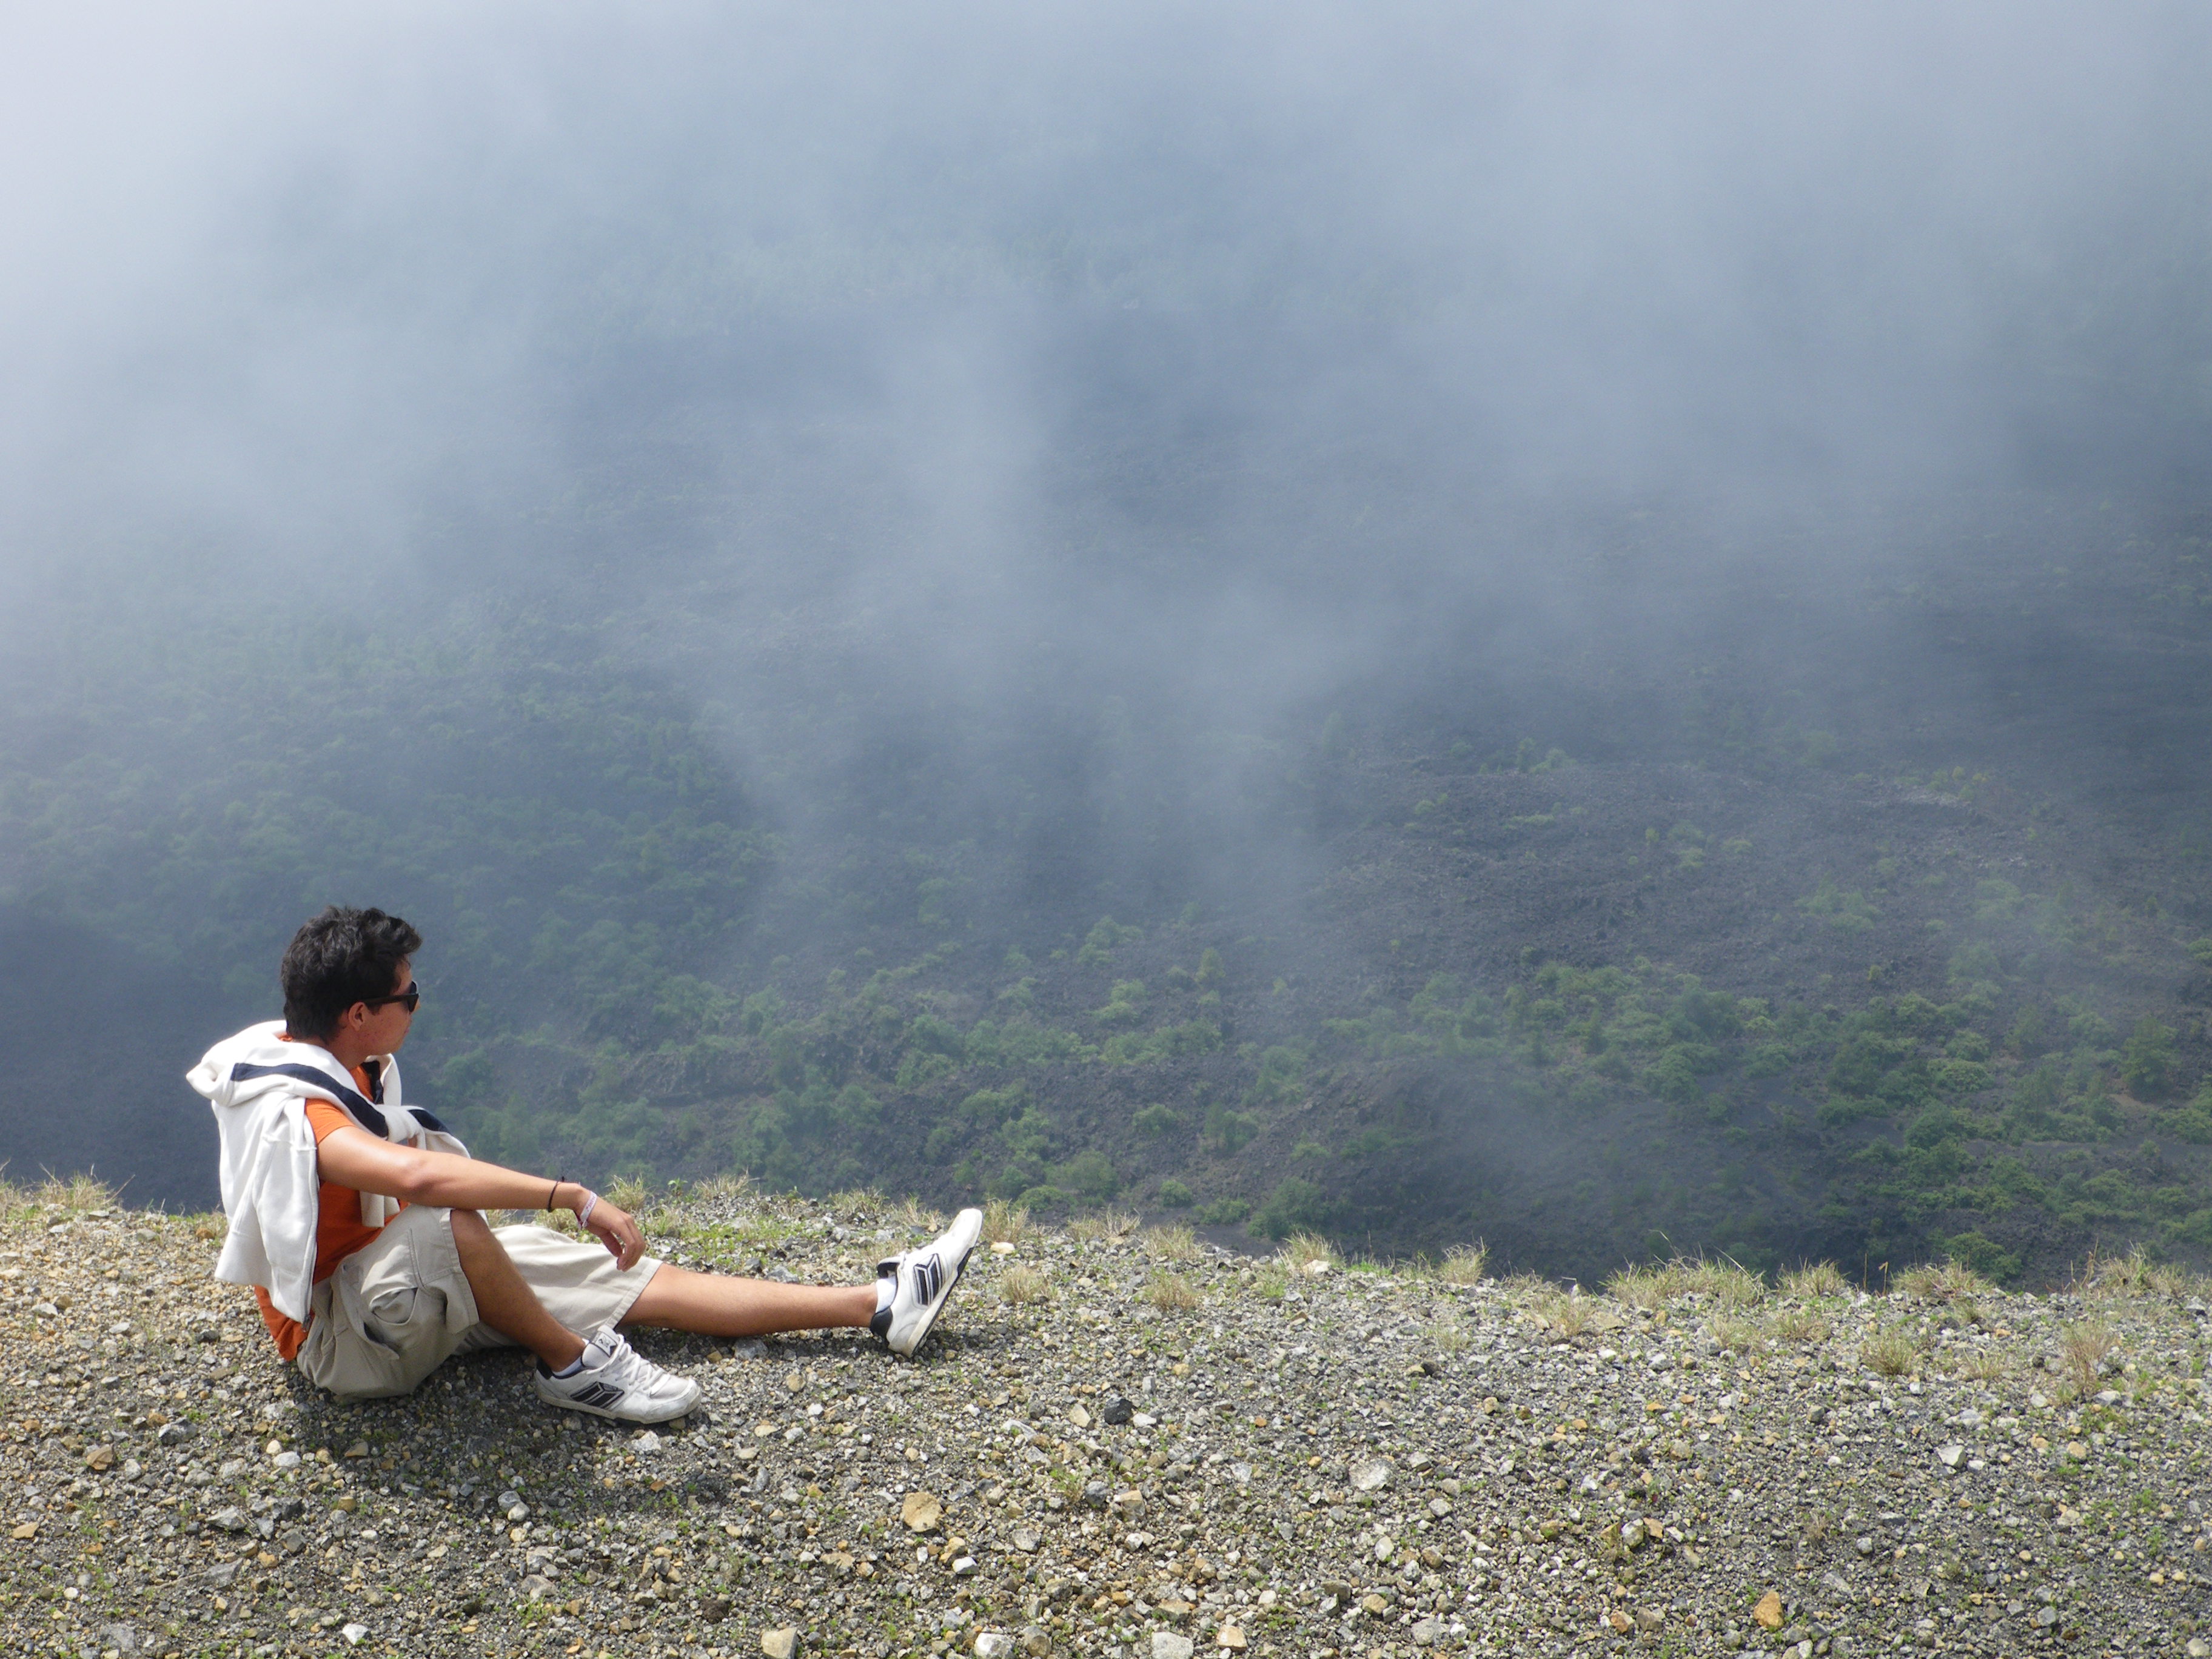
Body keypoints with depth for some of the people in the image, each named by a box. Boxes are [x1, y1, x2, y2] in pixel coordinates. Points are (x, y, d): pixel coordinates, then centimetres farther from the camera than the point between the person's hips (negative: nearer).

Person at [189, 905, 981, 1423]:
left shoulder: (350, 1065, 1)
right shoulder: (291, 1113, -30)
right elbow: (418, 1176, -48)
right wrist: (574, 1197, -45)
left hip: (417, 1283, 9)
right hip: (344, 1338, -9)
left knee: (643, 1284, 0)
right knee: (441, 1225, -41)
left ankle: (880, 1304, 0)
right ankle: (571, 1363, -17)